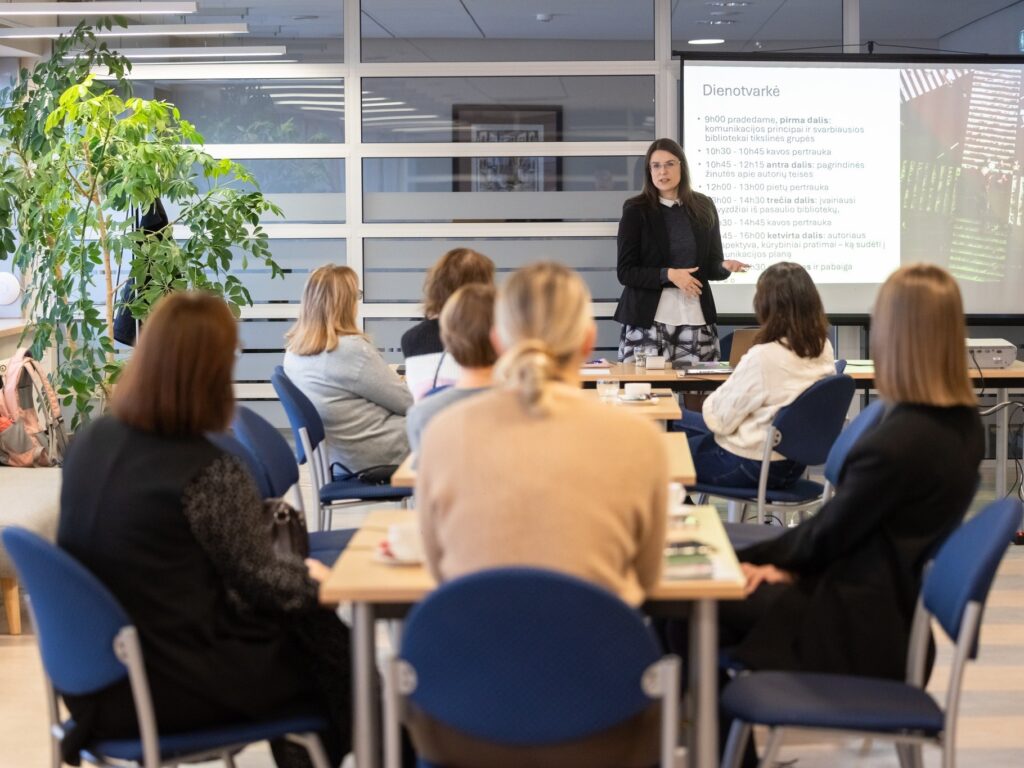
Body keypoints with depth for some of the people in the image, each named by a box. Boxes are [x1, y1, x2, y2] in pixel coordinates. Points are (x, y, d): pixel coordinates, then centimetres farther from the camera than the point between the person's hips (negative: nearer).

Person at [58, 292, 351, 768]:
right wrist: (311, 577, 11)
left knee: (296, 623, 25)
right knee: (335, 649, 16)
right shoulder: (209, 473, -23)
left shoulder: (90, 443, -1)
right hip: (170, 686, -7)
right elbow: (260, 581, -11)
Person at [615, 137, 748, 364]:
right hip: (648, 321, -3)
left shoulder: (703, 207, 9)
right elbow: (625, 272, -4)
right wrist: (668, 274, -16)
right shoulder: (636, 210, -1)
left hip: (696, 320, 3)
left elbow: (711, 265, 14)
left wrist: (725, 266, -9)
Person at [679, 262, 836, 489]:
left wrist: (710, 402, 4)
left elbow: (720, 418, -18)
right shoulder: (823, 348, -6)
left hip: (753, 466, -8)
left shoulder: (763, 357, -29)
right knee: (679, 421, 26)